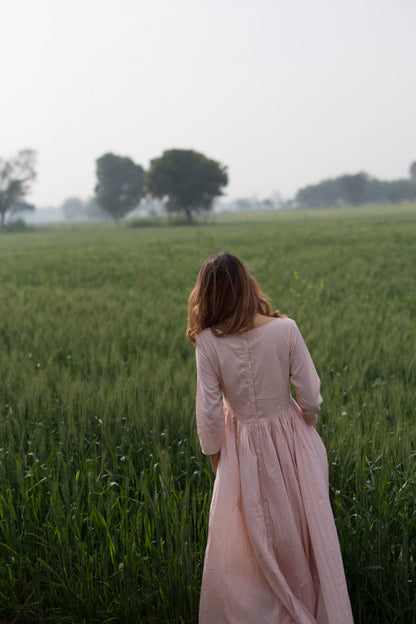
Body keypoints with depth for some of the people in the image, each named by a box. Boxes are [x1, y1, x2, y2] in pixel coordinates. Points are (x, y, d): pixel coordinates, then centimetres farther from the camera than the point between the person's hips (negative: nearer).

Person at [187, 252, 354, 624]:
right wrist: (309, 424, 10)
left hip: (243, 446, -1)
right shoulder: (285, 330, -20)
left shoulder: (208, 342, -20)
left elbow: (209, 411, -13)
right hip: (290, 436, 1)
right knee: (303, 530, 23)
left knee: (242, 545, 17)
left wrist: (213, 453, 4)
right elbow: (310, 396, -12)